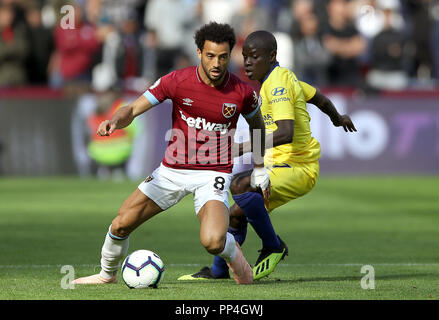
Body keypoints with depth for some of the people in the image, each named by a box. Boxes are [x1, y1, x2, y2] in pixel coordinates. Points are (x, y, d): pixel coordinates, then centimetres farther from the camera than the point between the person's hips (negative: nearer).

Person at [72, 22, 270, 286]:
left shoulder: (242, 93, -10)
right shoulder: (177, 81, -11)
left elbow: (257, 123, 12)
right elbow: (133, 109, -9)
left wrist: (260, 169, 20)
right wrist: (115, 121, -32)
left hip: (214, 174, -2)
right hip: (172, 171, 2)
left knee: (212, 241, -28)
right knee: (121, 225, 1)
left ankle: (232, 252, 10)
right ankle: (107, 274, 31)